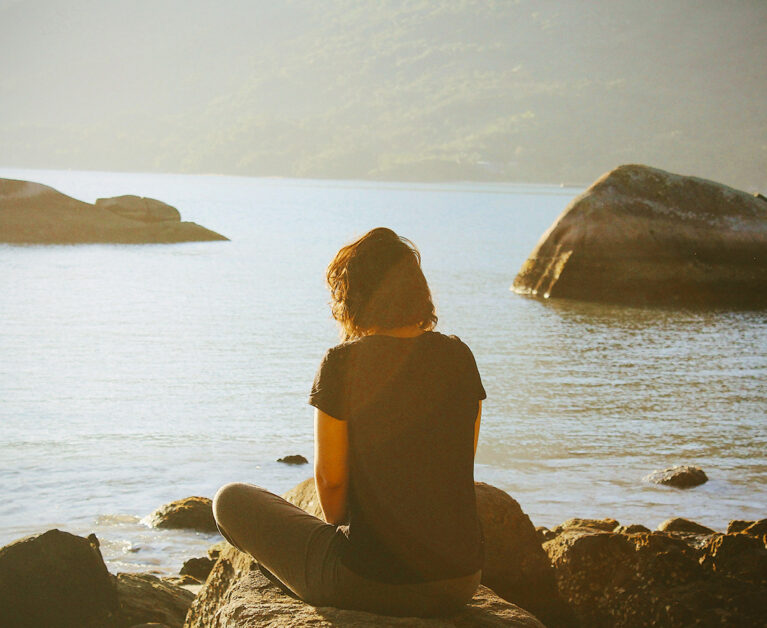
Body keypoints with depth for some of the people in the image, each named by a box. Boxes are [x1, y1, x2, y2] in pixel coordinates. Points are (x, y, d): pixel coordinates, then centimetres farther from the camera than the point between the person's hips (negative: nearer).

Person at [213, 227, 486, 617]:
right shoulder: (458, 357, 2)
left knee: (231, 500, 17)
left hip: (370, 583, -6)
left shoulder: (343, 363, -12)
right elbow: (461, 466, 9)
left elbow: (330, 479, -8)